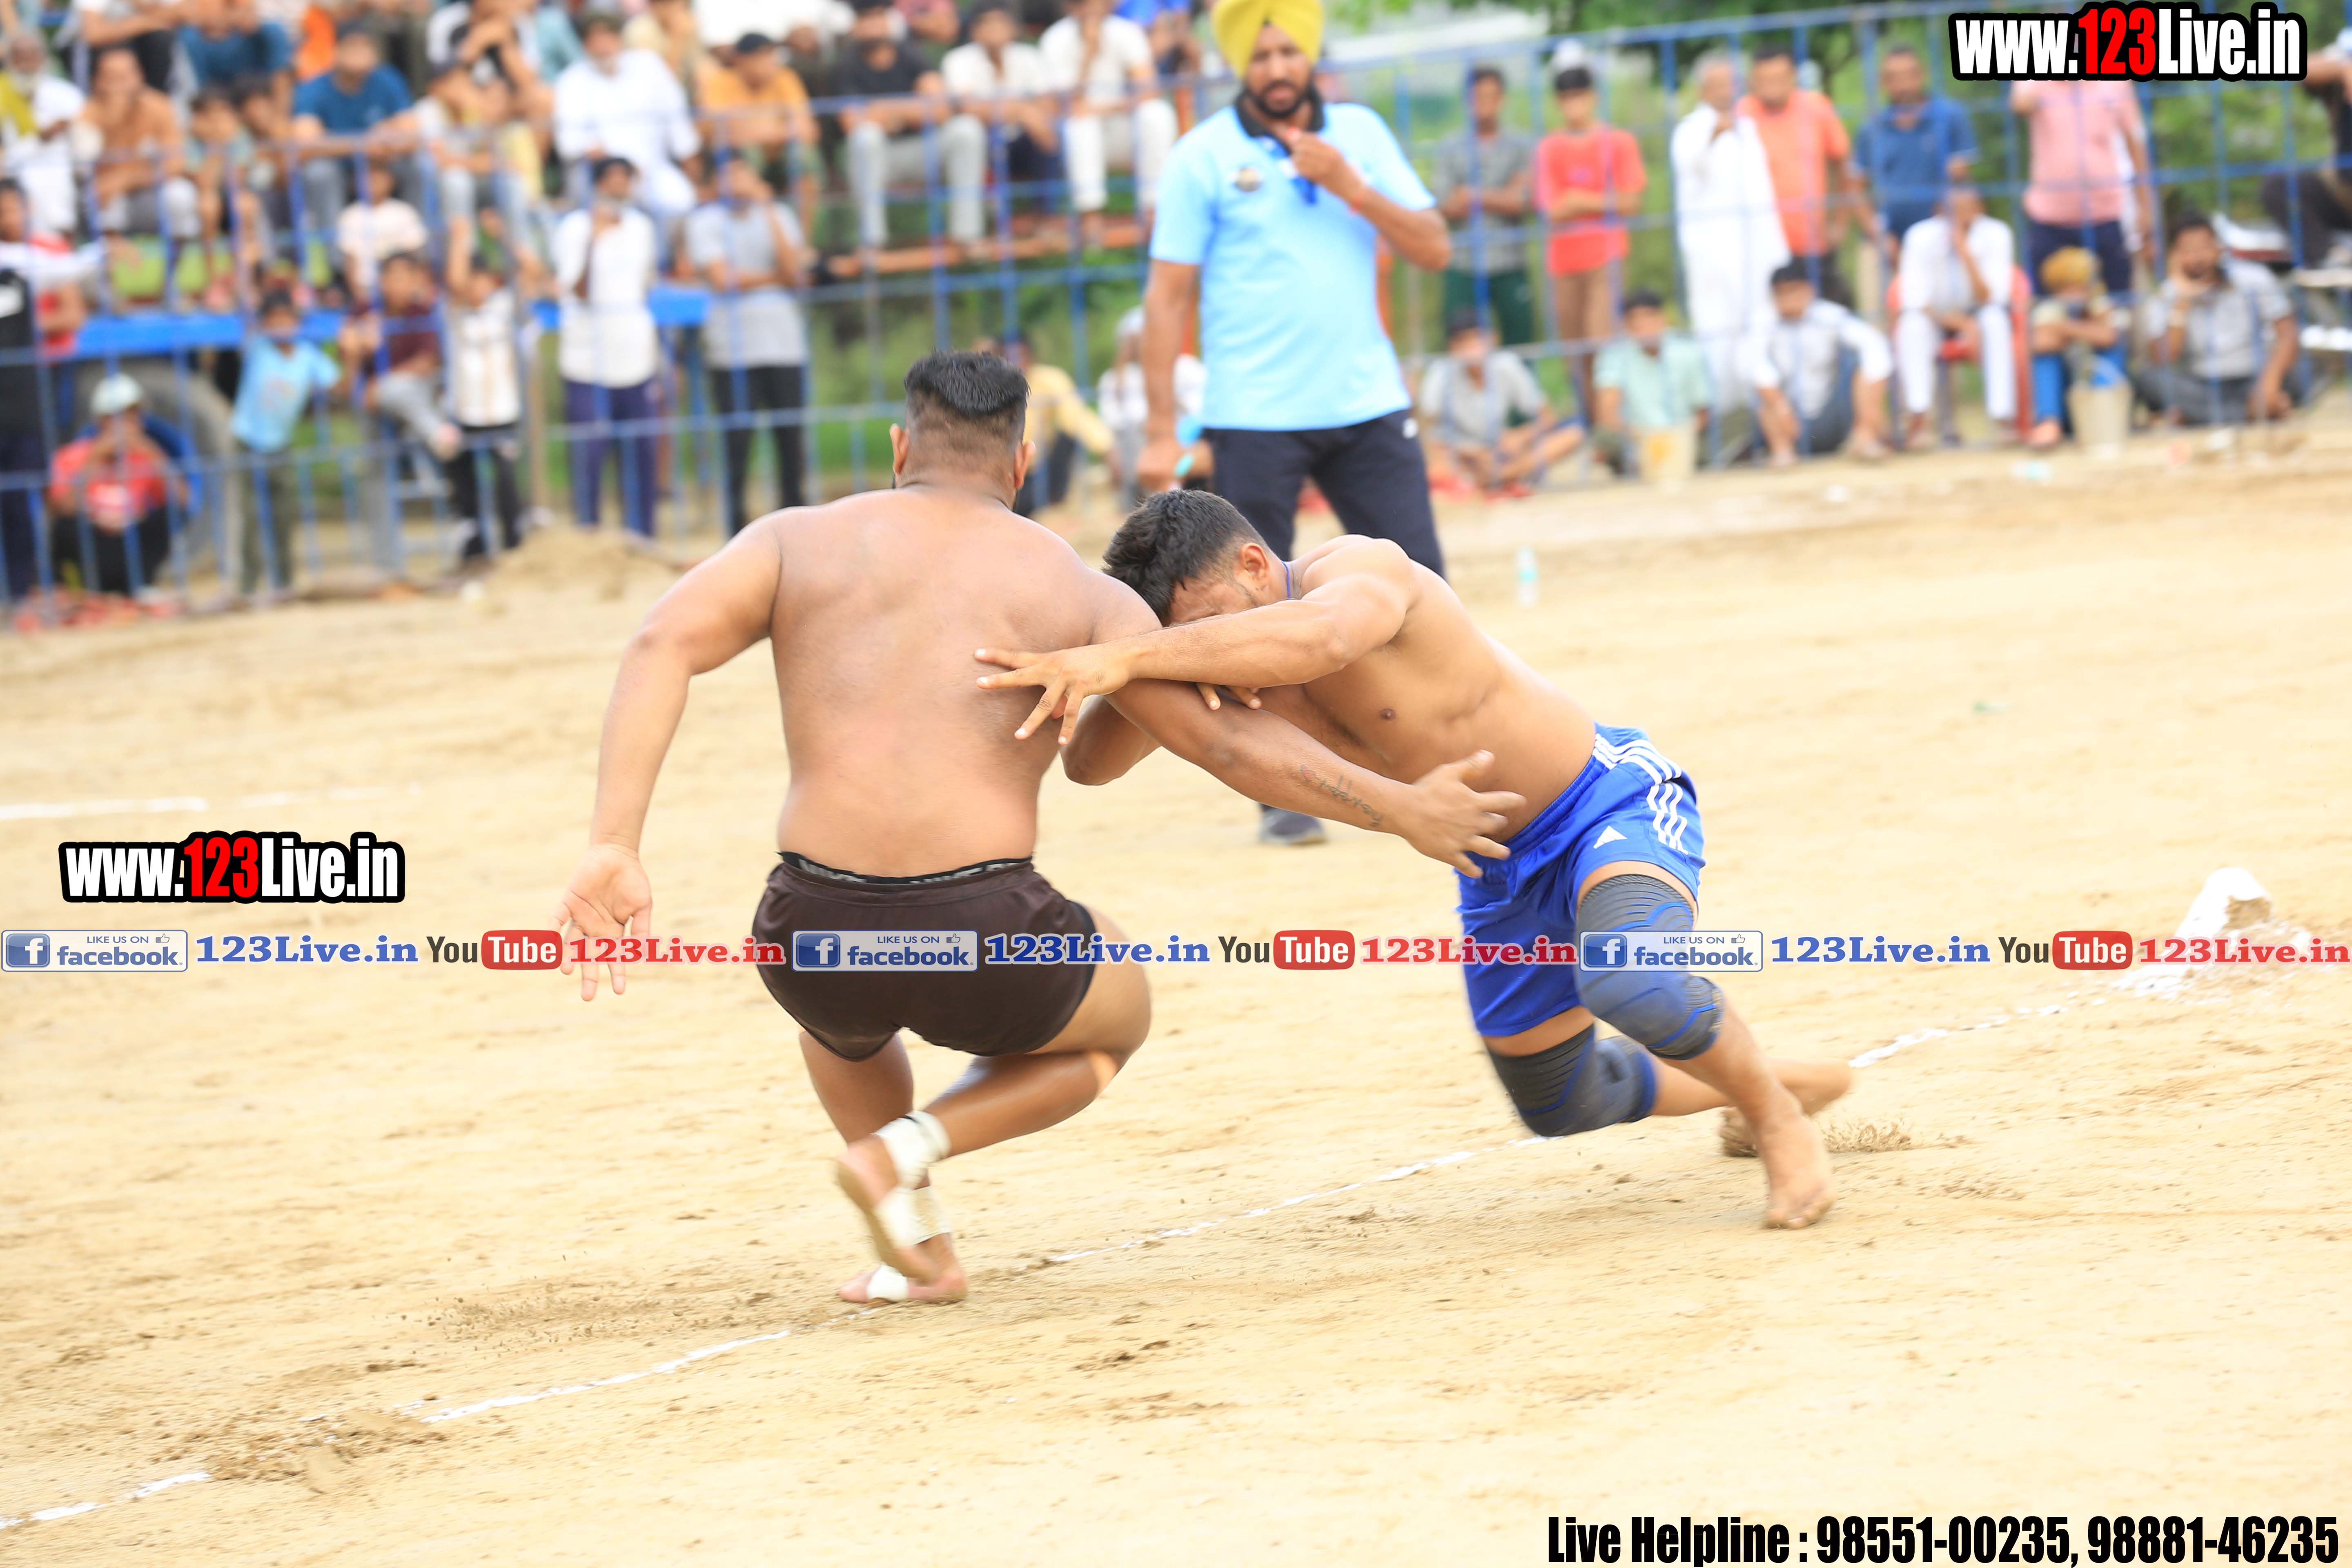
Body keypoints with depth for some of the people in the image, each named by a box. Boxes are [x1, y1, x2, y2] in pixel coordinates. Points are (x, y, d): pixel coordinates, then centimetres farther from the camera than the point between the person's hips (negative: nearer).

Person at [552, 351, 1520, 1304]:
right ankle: (908, 1148, 9)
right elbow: (1230, 744, 11)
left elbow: (663, 646, -3)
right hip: (986, 941, -2)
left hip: (819, 935, 2)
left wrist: (612, 852, -10)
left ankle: (923, 1253, 29)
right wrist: (1400, 809, 24)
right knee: (1115, 1020, 34)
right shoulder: (1082, 593, 12)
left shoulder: (796, 541, 14)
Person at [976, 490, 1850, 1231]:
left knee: (1629, 985, -38)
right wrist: (1144, 673, -36)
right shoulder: (1216, 659, -9)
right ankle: (1749, 1083, 49)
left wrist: (1125, 658, -64)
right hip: (1500, 873, 8)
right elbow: (1088, 763, -14)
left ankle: (1779, 1118, -8)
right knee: (1562, 1108, 20)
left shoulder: (1366, 571, -31)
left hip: (1612, 800, -8)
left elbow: (1321, 634, -56)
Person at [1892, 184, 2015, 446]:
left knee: (1995, 320, -34)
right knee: (1913, 325, -34)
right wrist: (1961, 323, -32)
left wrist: (1965, 251, -33)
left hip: (1979, 317, 0)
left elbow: (1990, 298, -21)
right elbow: (1915, 300, -18)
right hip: (1935, 317, 0)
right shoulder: (1922, 237, -15)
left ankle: (2003, 416, -38)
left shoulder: (1996, 235, -14)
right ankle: (1918, 418, -41)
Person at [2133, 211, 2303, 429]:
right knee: (2145, 377, -28)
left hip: (2253, 382, -1)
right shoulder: (2166, 300, 3)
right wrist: (2182, 302, -14)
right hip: (2203, 391, 1)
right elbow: (2160, 361, -11)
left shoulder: (2253, 279, 1)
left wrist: (2269, 382, -28)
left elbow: (2288, 337, -8)